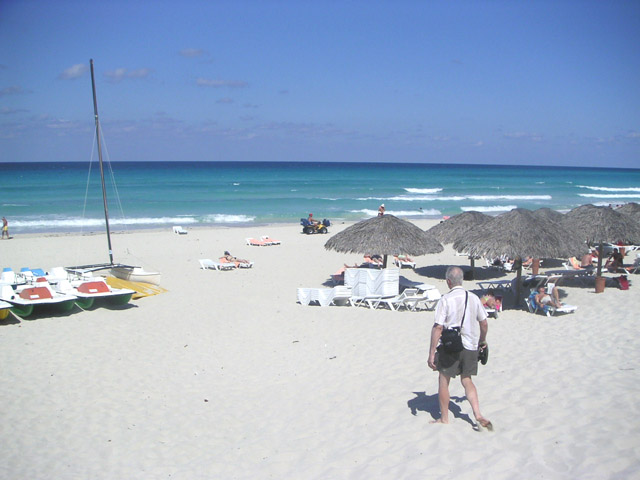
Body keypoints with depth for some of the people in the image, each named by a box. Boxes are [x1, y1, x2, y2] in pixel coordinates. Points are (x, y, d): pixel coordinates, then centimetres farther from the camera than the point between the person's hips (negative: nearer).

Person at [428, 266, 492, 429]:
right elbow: (484, 323, 9)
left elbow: (438, 327, -17)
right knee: (467, 380, 19)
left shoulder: (445, 300, -13)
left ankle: (444, 418, 20)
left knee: (443, 381, 11)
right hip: (470, 347, 5)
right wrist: (483, 340, 27)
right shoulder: (474, 298, 1)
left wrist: (432, 353, -13)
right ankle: (478, 415, 7)